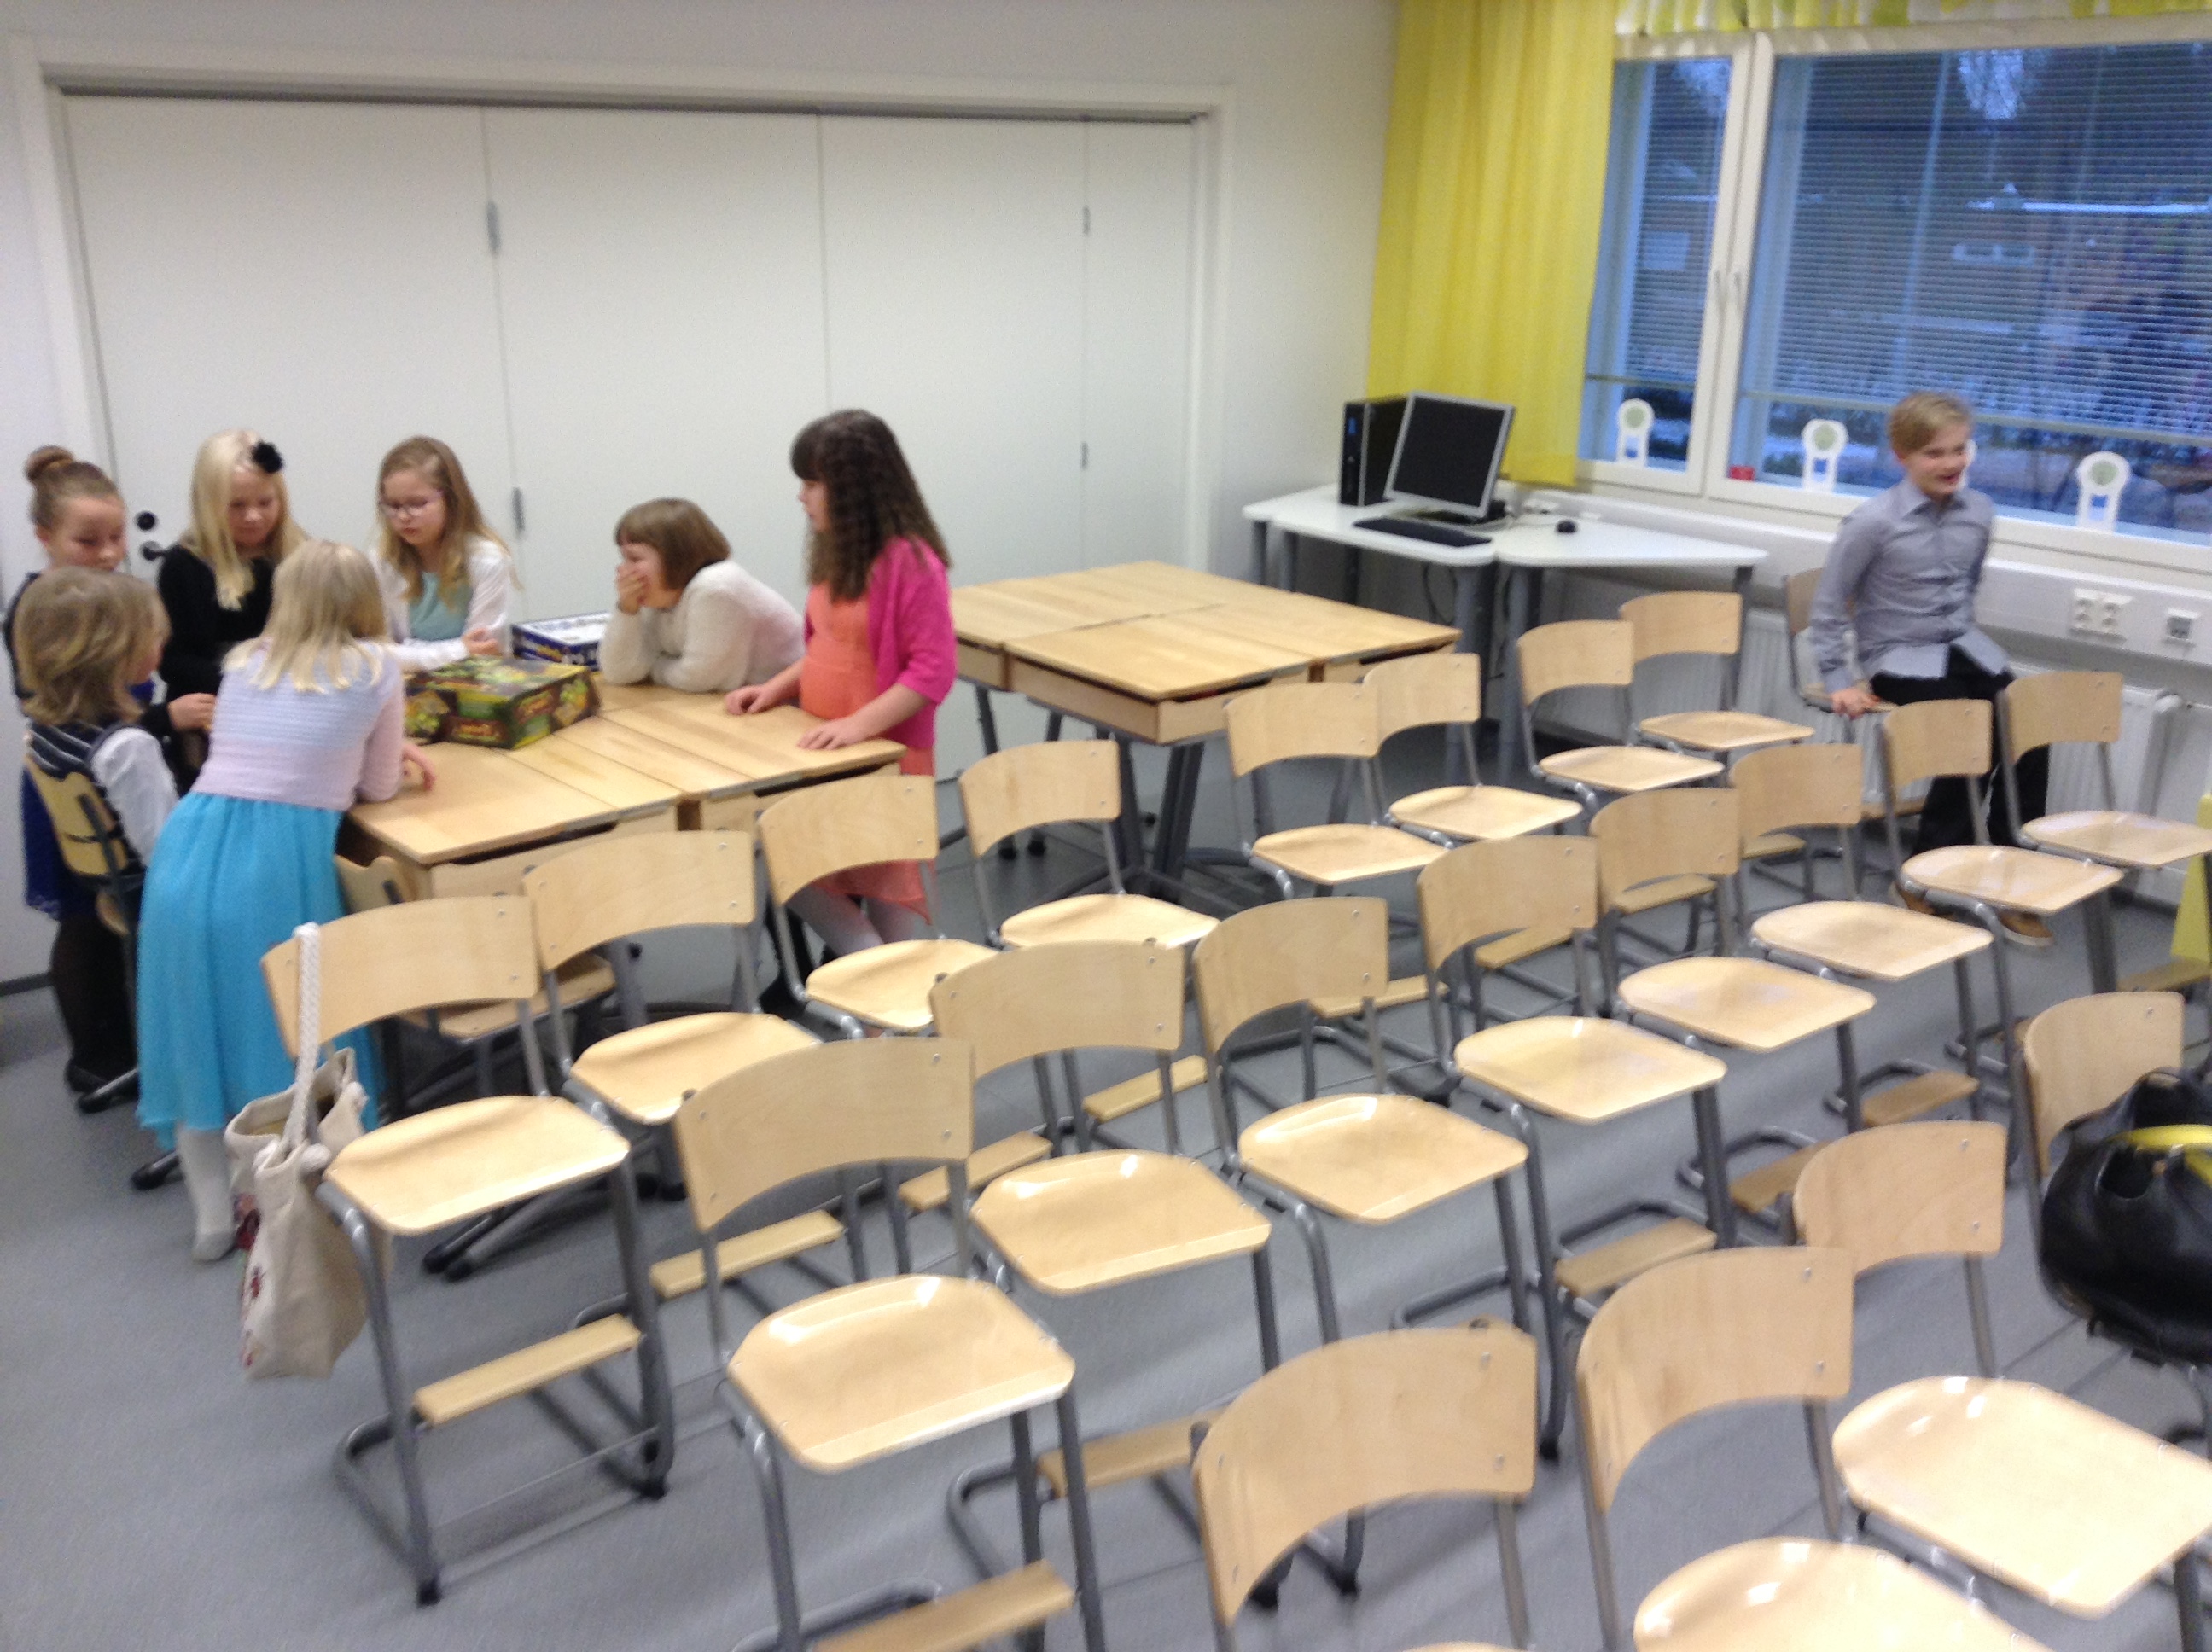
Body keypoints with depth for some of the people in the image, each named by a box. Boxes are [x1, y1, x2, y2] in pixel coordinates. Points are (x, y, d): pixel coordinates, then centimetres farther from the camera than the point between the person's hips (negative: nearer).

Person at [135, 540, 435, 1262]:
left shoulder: (245, 662, 22)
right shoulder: (374, 666, 10)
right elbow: (377, 787, 17)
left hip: (192, 847, 4)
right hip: (279, 858, -4)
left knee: (198, 1029, 15)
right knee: (284, 1033, 9)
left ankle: (212, 1210, 25)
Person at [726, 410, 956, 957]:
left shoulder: (910, 561, -18)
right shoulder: (838, 554, 8)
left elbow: (933, 669, -21)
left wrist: (860, 725, -27)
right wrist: (776, 687, 5)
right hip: (824, 756, 8)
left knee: (883, 892, 1)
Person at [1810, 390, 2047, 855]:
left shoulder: (1979, 511, 1)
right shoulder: (1874, 522, -14)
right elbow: (1830, 605, -8)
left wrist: (1961, 629, 18)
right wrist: (1838, 681, -8)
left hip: (1962, 646, 5)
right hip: (1898, 657, -5)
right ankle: (1935, 861, -8)